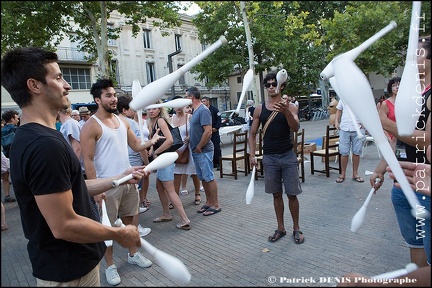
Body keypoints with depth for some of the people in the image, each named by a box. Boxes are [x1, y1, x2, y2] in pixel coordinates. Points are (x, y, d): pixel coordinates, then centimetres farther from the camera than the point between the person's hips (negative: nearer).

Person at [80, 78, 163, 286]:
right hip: (108, 185, -6)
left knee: (129, 219, 18)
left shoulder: (123, 121, 9)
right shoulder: (91, 126, -12)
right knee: (108, 226, 7)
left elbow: (136, 145, 12)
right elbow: (88, 160, -14)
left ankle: (133, 254, 35)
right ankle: (110, 266, 24)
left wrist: (150, 142, -9)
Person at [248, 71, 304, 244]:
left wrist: (286, 113, -38)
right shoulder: (260, 109, 4)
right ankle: (280, 228, 26)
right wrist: (252, 155, -4)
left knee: (292, 194, 5)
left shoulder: (289, 106, -3)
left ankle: (296, 229, 23)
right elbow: (253, 134, 7)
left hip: (288, 156, -2)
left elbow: (295, 128, -20)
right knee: (276, 194, 12)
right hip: (269, 158, 2)